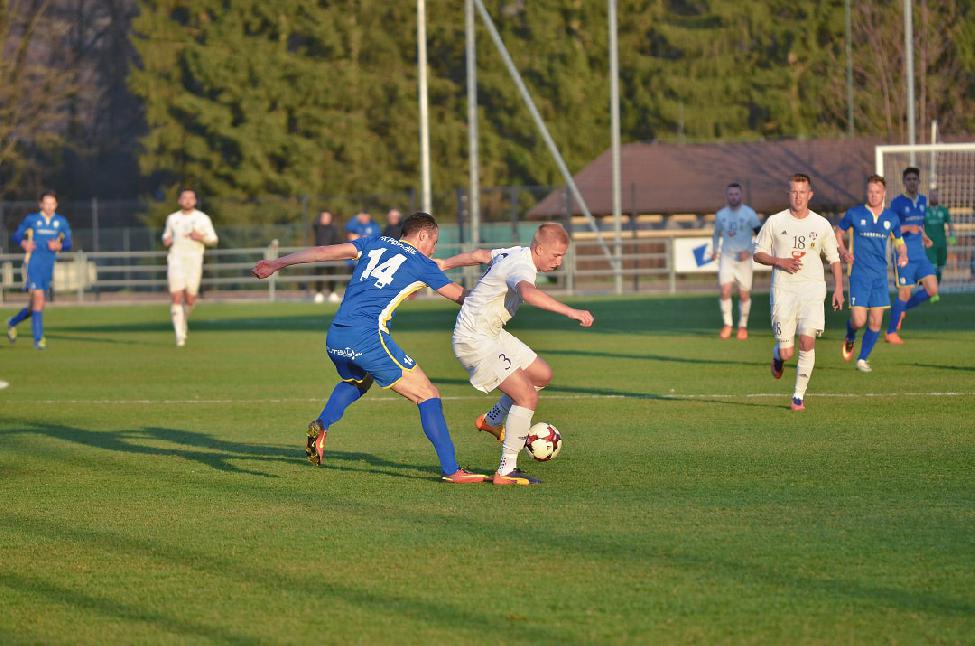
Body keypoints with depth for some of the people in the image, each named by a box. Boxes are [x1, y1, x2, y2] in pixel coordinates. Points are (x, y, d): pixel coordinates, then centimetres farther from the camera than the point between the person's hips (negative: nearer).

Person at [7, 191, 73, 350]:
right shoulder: (30, 220, 2)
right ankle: (38, 339, -13)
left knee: (34, 306, 10)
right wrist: (24, 244, -11)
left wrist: (58, 246, -12)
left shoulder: (61, 222, 8)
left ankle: (12, 323, 38)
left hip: (48, 268, 4)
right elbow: (17, 235, 10)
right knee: (38, 298, -17)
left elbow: (68, 243, 10)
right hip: (32, 264, -4)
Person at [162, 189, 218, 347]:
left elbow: (213, 239, 6)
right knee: (176, 297, -12)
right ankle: (180, 334, -10)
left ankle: (183, 320, 32)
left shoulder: (202, 218, 5)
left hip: (194, 261, -1)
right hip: (176, 259, 1)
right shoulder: (172, 218, 11)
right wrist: (166, 240, 1)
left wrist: (201, 238, -14)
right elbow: (167, 235, 25)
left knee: (190, 299, -1)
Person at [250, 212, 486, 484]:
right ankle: (451, 470, -4)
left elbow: (323, 252, 12)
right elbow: (460, 296, 17)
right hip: (369, 337, -6)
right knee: (427, 395, 3)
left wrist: (277, 264, 15)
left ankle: (321, 425, 11)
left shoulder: (374, 244, 19)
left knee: (357, 381, 36)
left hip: (335, 339, 6)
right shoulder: (423, 265, 9)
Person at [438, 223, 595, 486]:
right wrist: (570, 312, -54)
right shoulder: (522, 266, -25)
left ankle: (492, 420, 29)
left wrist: (440, 266, 36)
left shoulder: (515, 253, 7)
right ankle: (506, 471, -14)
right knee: (527, 396, -17)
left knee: (542, 375, 17)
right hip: (475, 341, -11)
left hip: (493, 334, 11)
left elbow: (478, 255, 22)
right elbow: (528, 293, -48)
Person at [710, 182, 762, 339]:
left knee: (744, 295, 1)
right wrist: (715, 250, 11)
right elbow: (717, 234, 22)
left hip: (743, 258, -2)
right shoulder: (721, 214, 6)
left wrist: (749, 251, -14)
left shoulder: (749, 213, -4)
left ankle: (743, 325, 17)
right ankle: (727, 324, -1)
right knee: (725, 290, -13)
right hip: (726, 256, 2)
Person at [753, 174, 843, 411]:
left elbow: (834, 258, 13)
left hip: (812, 291, 1)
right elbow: (758, 253, 6)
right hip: (783, 291, -1)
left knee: (807, 343, -14)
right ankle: (777, 355, 35)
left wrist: (838, 288, 5)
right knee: (786, 353, -4)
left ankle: (799, 395, -3)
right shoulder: (775, 222, 1)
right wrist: (779, 262, -11)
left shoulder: (821, 224, 5)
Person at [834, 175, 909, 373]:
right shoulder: (854, 214, -2)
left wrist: (903, 255, -4)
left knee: (876, 321, 0)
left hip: (880, 275, 3)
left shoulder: (891, 218, 6)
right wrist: (843, 252, -6)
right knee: (858, 320, -12)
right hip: (859, 274, -3)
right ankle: (850, 339, 23)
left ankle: (863, 358, 18)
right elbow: (838, 233, 12)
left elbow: (899, 241, 19)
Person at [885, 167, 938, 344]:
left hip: (920, 255, 6)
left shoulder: (923, 201, 13)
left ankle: (902, 309, 19)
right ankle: (891, 333, 7)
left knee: (932, 290, -5)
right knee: (905, 294, -6)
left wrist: (925, 237, 8)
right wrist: (908, 228, -25)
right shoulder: (898, 202, -6)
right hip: (904, 255, -6)